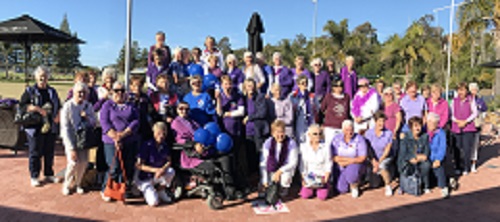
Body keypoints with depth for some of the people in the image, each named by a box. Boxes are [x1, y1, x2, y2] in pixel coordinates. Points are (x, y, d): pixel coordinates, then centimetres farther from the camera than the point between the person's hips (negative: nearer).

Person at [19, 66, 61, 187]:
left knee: (49, 153, 12)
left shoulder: (52, 91, 12)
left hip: (50, 127, 4)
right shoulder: (30, 91, -1)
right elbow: (22, 105, -9)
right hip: (35, 127, -4)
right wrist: (37, 109, -21)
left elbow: (59, 106, 19)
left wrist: (58, 115, -1)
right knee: (35, 153, 4)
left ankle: (49, 175, 25)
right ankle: (34, 177, 16)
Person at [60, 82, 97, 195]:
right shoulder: (67, 106, -15)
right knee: (73, 162, -14)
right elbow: (65, 128, -14)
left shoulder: (88, 106, -3)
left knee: (83, 163, 0)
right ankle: (66, 185, 10)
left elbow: (94, 123, 5)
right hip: (70, 139, -4)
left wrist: (87, 118, -19)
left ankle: (78, 183, 24)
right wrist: (71, 148, -15)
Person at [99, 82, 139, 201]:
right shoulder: (107, 105, 7)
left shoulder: (131, 106, 13)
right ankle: (105, 191, 12)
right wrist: (115, 137, -16)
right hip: (112, 142, -3)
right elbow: (104, 123, -4)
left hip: (130, 143, 3)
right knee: (114, 168, -9)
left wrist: (123, 134, -14)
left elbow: (136, 122, 1)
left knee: (128, 168, 4)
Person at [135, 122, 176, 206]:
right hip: (145, 178, -5)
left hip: (158, 175, 5)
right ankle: (147, 190, 12)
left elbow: (169, 161, -1)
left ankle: (161, 192, -1)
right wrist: (155, 169, -27)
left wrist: (163, 169, -24)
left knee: (171, 171, -27)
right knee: (153, 202, -23)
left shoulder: (165, 146, -3)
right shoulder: (146, 145, -19)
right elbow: (138, 165, -19)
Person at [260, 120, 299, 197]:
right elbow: (263, 162, -7)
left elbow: (293, 163, -14)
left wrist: (280, 171, -26)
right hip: (272, 169, 3)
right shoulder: (268, 143, -11)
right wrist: (265, 180, -11)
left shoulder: (291, 143, -17)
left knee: (285, 177, -34)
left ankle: (285, 187, 3)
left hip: (286, 168, -3)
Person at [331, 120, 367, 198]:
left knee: (351, 175, -37)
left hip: (355, 165, -2)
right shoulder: (336, 139, -8)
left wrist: (346, 162, -19)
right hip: (340, 168, 2)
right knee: (342, 190, -12)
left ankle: (354, 186, 1)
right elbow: (334, 157, -11)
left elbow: (362, 158, -14)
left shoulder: (359, 139, -12)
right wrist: (351, 159, -18)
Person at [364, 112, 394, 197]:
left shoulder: (389, 133, -9)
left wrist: (379, 162, -16)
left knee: (382, 167, -32)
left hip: (385, 158, 0)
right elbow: (368, 150, -6)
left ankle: (388, 186, -10)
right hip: (373, 159, 1)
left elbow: (387, 150, -8)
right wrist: (374, 161, -17)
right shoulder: (368, 133, -7)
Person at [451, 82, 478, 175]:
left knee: (466, 148, -5)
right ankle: (459, 167, 15)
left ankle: (466, 168, 4)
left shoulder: (471, 100, 0)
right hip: (456, 128, 2)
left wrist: (465, 121, -11)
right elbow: (451, 114, 8)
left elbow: (475, 113, -1)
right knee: (458, 149, 4)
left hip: (468, 128, -2)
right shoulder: (454, 101, 7)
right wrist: (457, 121, -9)